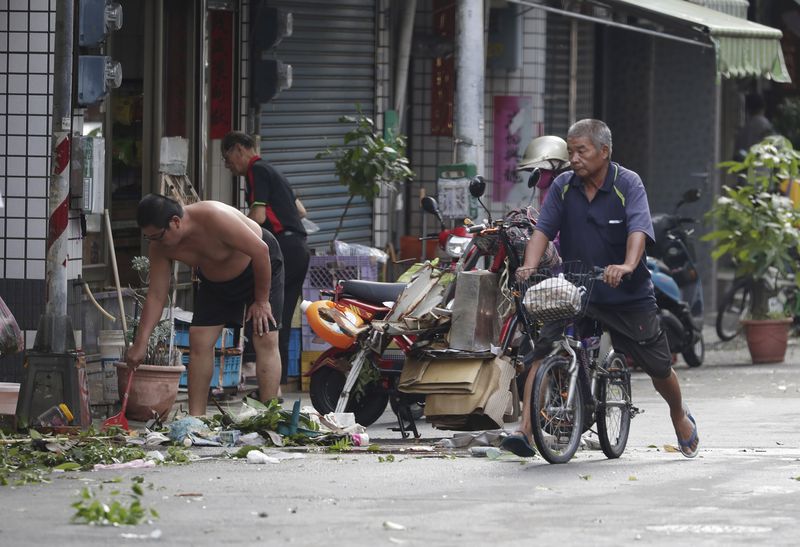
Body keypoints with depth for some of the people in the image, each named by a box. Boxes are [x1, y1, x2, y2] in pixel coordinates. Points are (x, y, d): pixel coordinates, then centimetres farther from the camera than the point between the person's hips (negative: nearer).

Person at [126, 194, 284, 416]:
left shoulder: (214, 218, -39)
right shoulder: (160, 246, -20)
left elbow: (261, 251, -30)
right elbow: (156, 296, -13)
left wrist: (261, 301, -22)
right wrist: (140, 343, -17)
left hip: (261, 267, -6)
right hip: (215, 279, 6)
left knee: (266, 341, -14)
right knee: (199, 340, -5)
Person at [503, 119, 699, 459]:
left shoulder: (627, 184, -11)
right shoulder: (563, 186, 0)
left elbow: (639, 230, -25)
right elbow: (543, 230, -8)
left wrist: (628, 267, -45)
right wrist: (530, 266, -28)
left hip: (628, 296, -2)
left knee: (659, 366, 8)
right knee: (543, 351, -18)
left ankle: (680, 416, 37)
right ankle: (525, 429, -21)